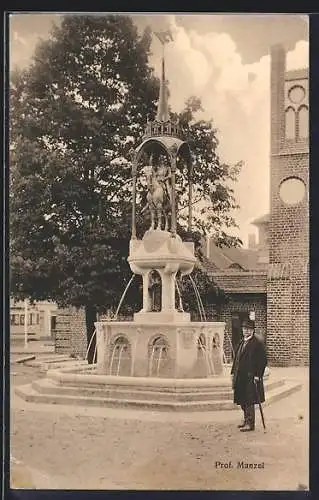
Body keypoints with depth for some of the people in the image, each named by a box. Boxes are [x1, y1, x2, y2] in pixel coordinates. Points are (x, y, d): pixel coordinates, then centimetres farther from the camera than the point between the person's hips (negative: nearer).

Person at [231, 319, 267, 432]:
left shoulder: (257, 343, -10)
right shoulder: (242, 342, 15)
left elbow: (263, 360, -13)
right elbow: (237, 358, 20)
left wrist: (257, 375, -17)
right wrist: (233, 372, 14)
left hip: (250, 377, -8)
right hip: (241, 377, 8)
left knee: (249, 401, -5)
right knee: (242, 401, 14)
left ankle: (250, 424, 2)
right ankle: (246, 420, 26)